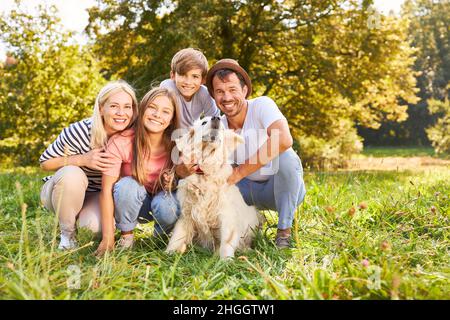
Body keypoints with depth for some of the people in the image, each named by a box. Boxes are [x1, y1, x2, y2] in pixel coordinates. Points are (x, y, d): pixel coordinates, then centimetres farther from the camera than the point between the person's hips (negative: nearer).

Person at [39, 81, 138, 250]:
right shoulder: (79, 132, -27)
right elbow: (45, 162, -16)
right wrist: (83, 159, -31)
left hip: (97, 194, 2)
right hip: (62, 191, -1)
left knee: (96, 225, -29)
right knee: (72, 174, -35)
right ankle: (67, 233, -10)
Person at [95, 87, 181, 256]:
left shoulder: (175, 145, -19)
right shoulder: (120, 142, -24)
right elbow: (107, 190, -23)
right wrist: (108, 239, -25)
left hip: (162, 199, 1)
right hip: (131, 202, 0)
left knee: (167, 207, -33)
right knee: (127, 184, -33)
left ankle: (162, 236, 2)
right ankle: (126, 235, -7)